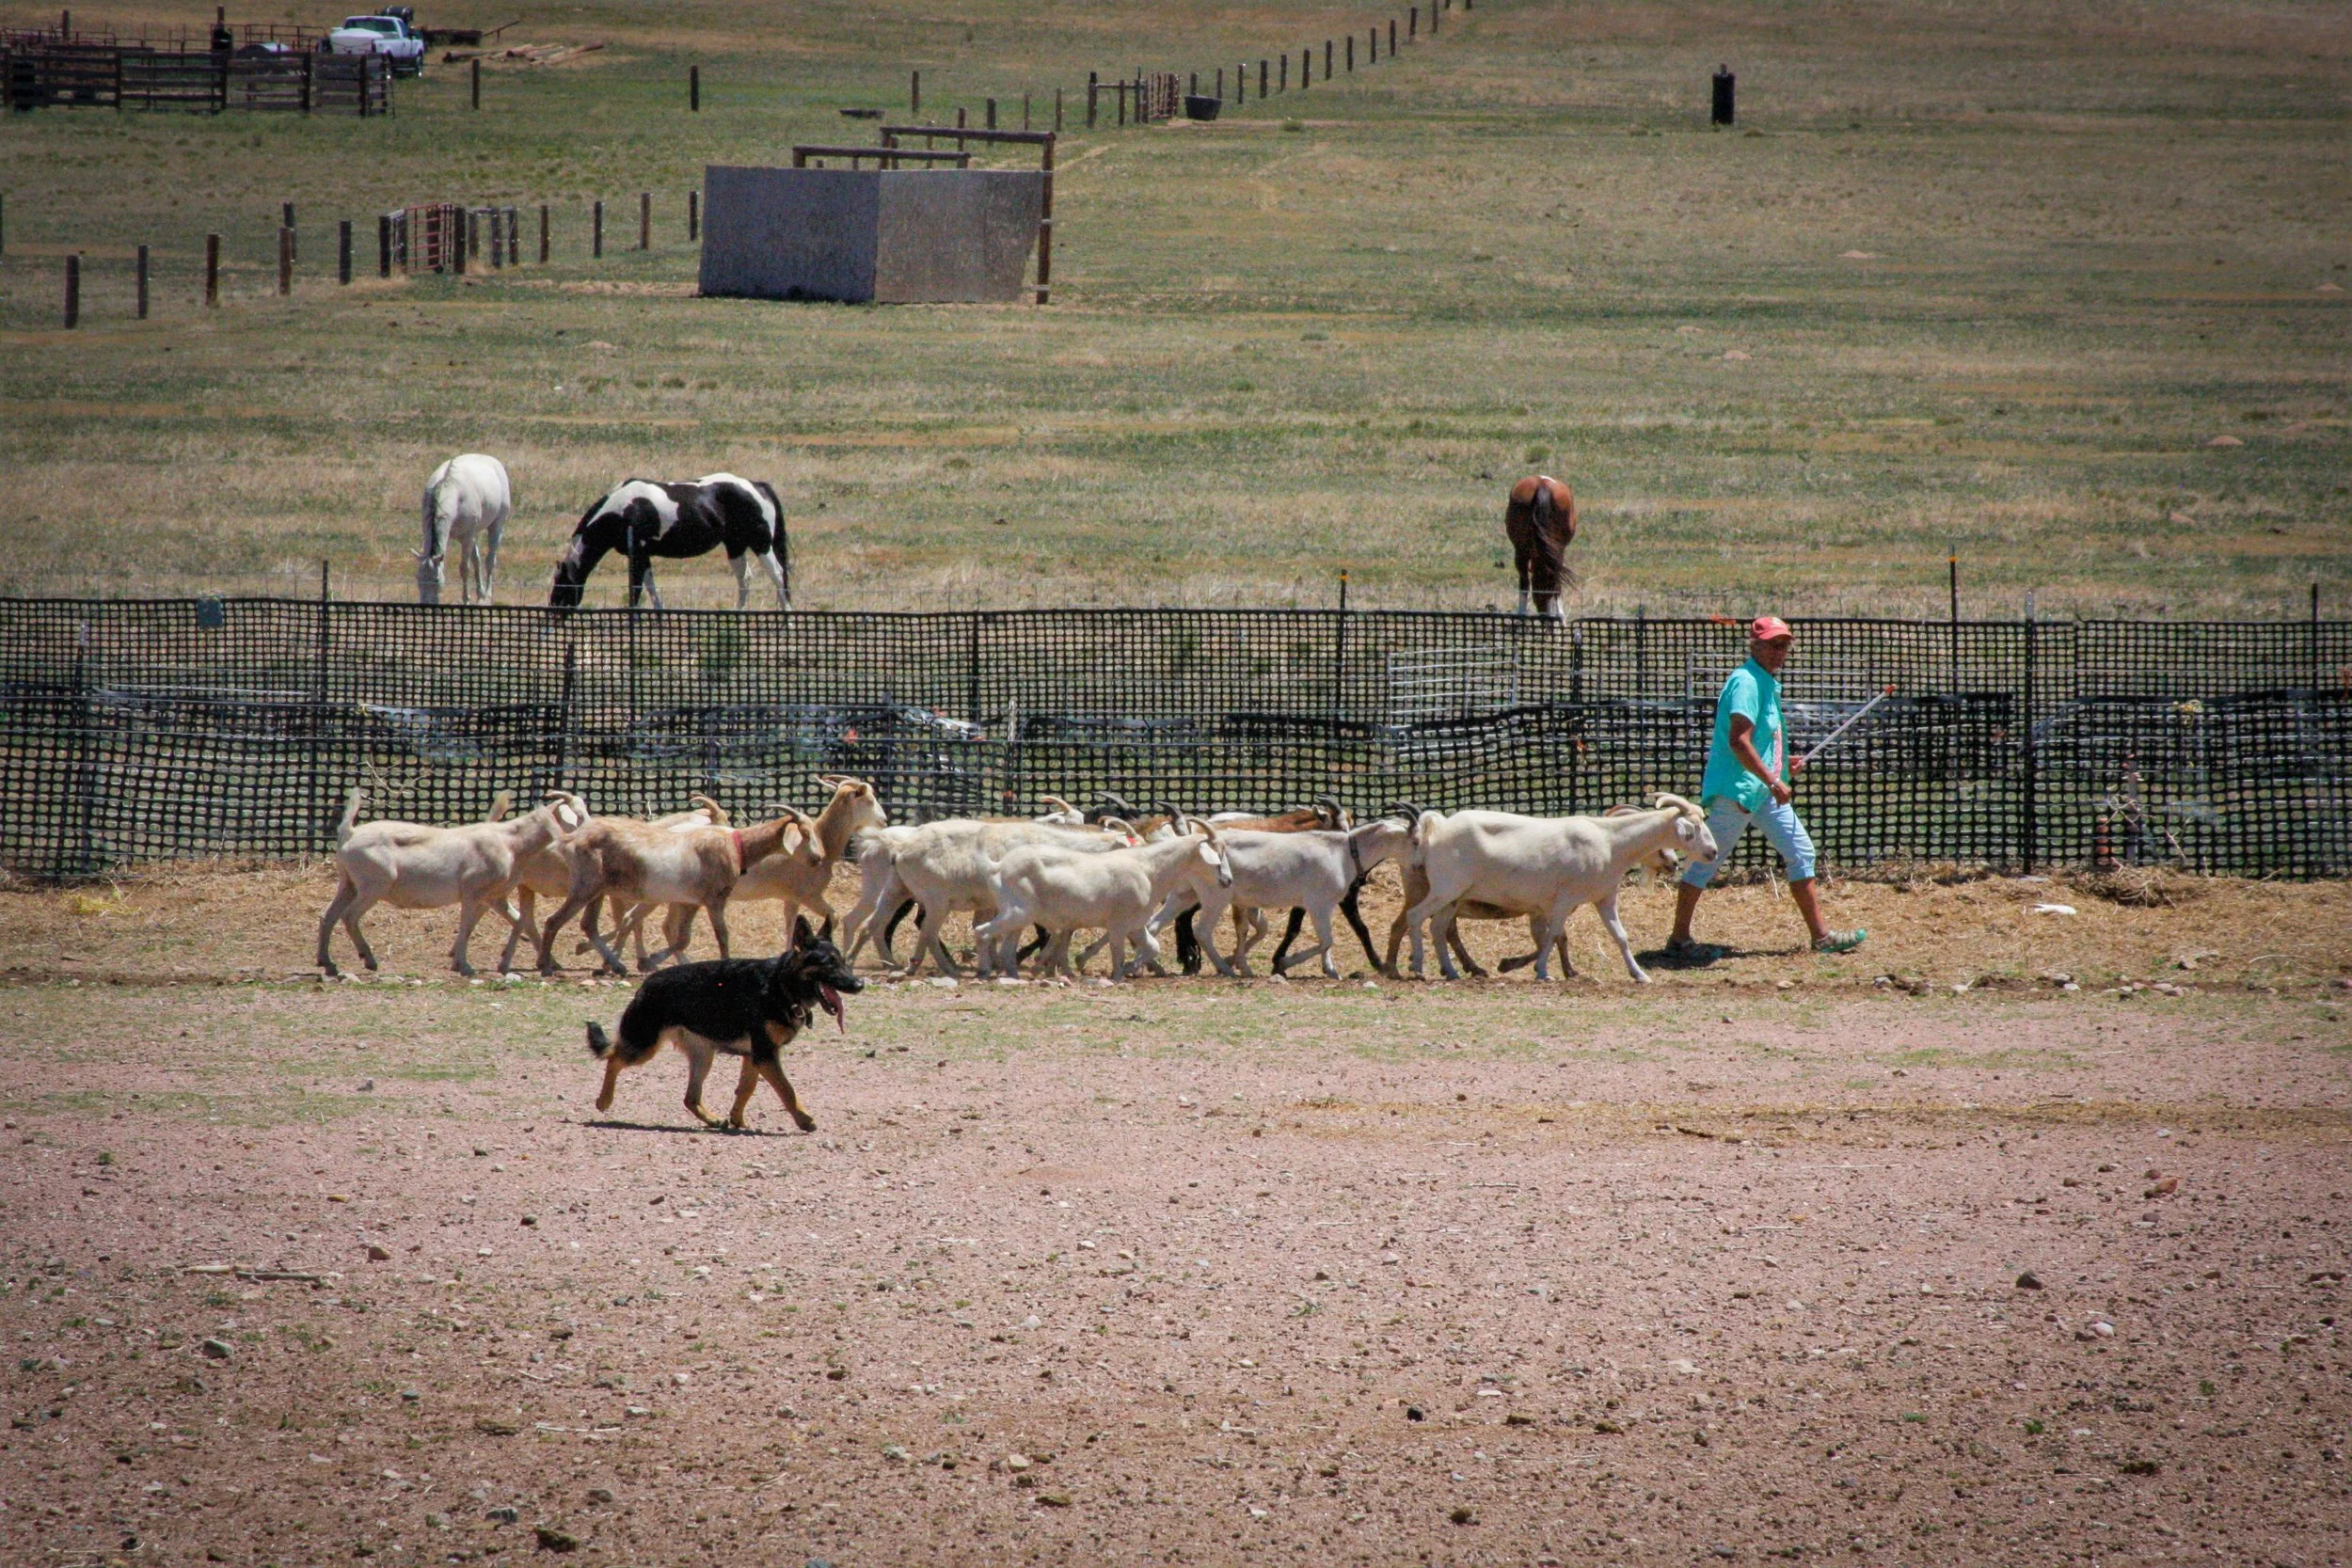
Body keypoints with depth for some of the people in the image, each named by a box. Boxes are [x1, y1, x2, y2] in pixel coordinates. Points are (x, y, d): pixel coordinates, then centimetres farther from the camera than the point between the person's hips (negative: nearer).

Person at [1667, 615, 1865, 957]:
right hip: (1736, 787, -10)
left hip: (1765, 789, 10)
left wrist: (1782, 766, 17)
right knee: (1706, 861, -4)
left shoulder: (1768, 683, 16)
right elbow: (1738, 741, -23)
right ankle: (1678, 939, 0)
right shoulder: (1746, 682, -14)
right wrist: (1773, 781, -25)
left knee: (1801, 852, 7)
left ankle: (1820, 934, 11)